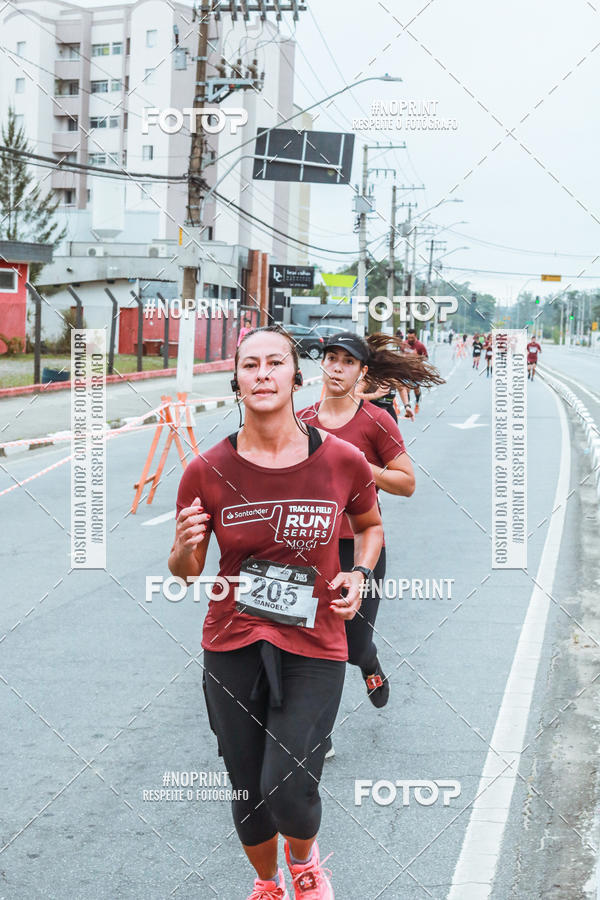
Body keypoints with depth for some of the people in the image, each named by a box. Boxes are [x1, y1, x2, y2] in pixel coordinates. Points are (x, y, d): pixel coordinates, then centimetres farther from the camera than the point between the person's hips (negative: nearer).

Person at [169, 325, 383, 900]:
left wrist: (359, 572, -4)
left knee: (288, 793, -13)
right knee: (248, 795, 12)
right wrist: (185, 549, -20)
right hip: (233, 644, 1)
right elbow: (185, 572, 3)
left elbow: (370, 526, 15)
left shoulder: (343, 461, -7)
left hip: (314, 648, -1)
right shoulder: (207, 471, -8)